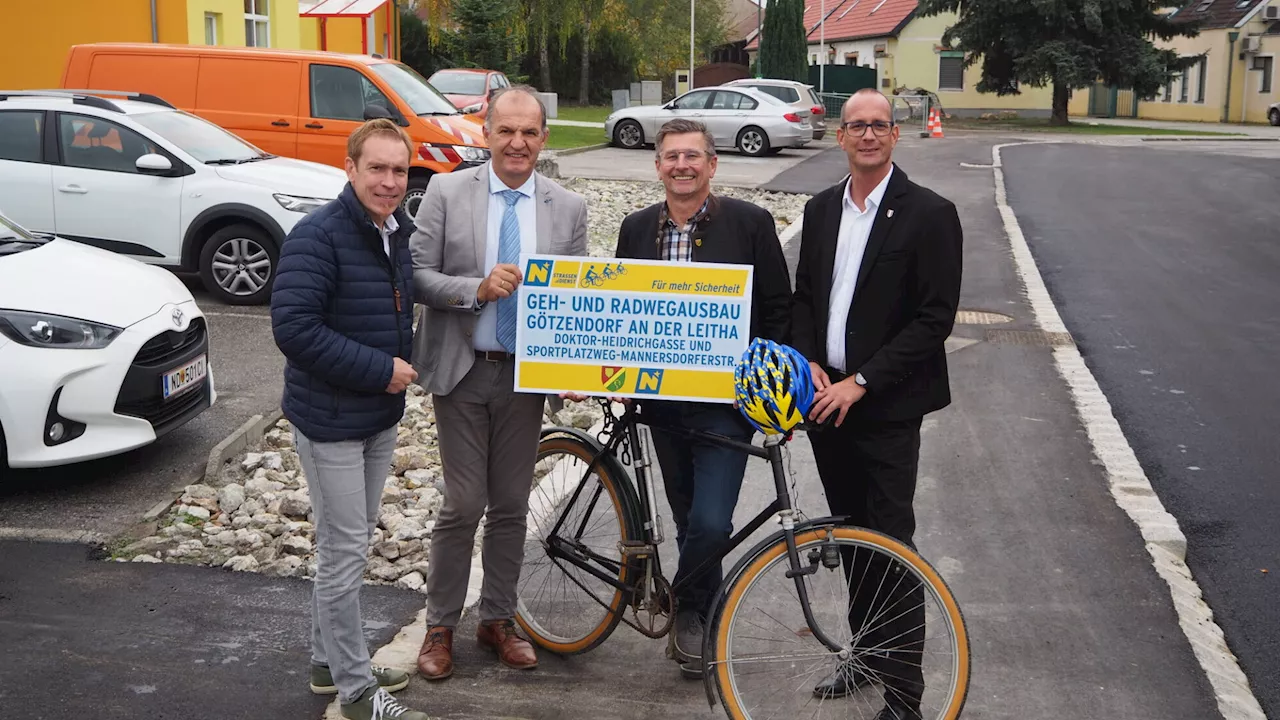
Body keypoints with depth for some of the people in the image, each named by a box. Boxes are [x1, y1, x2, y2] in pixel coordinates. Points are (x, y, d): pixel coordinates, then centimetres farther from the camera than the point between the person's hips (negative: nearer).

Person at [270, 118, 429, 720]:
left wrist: (404, 360, 6)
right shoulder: (318, 236, -20)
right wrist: (380, 369, -23)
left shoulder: (397, 232, 7)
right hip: (330, 418, -8)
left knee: (350, 544, 18)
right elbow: (293, 327, -27)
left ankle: (329, 661, 33)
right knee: (345, 551, -1)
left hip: (381, 416, 9)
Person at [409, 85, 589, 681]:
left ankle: (498, 619, 29)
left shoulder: (569, 208, 3)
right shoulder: (446, 193, -3)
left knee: (511, 506, 12)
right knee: (463, 505, 0)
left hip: (527, 376, 2)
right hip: (462, 370, -2)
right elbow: (417, 275, -6)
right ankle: (440, 626, 19)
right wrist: (477, 289, -22)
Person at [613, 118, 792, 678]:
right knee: (689, 521, 15)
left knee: (710, 523, -13)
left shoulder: (750, 222, -4)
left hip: (727, 399, -4)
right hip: (662, 397, 4)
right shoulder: (637, 228, 7)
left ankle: (688, 612, 14)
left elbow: (777, 310, -1)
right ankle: (705, 622, 33)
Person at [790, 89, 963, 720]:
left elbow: (935, 318, -12)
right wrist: (809, 364, -3)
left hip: (886, 406, -5)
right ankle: (866, 655, 31)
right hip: (826, 397, 6)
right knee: (850, 535, 15)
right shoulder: (821, 209, 10)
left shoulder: (929, 214, -8)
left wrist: (860, 381, -16)